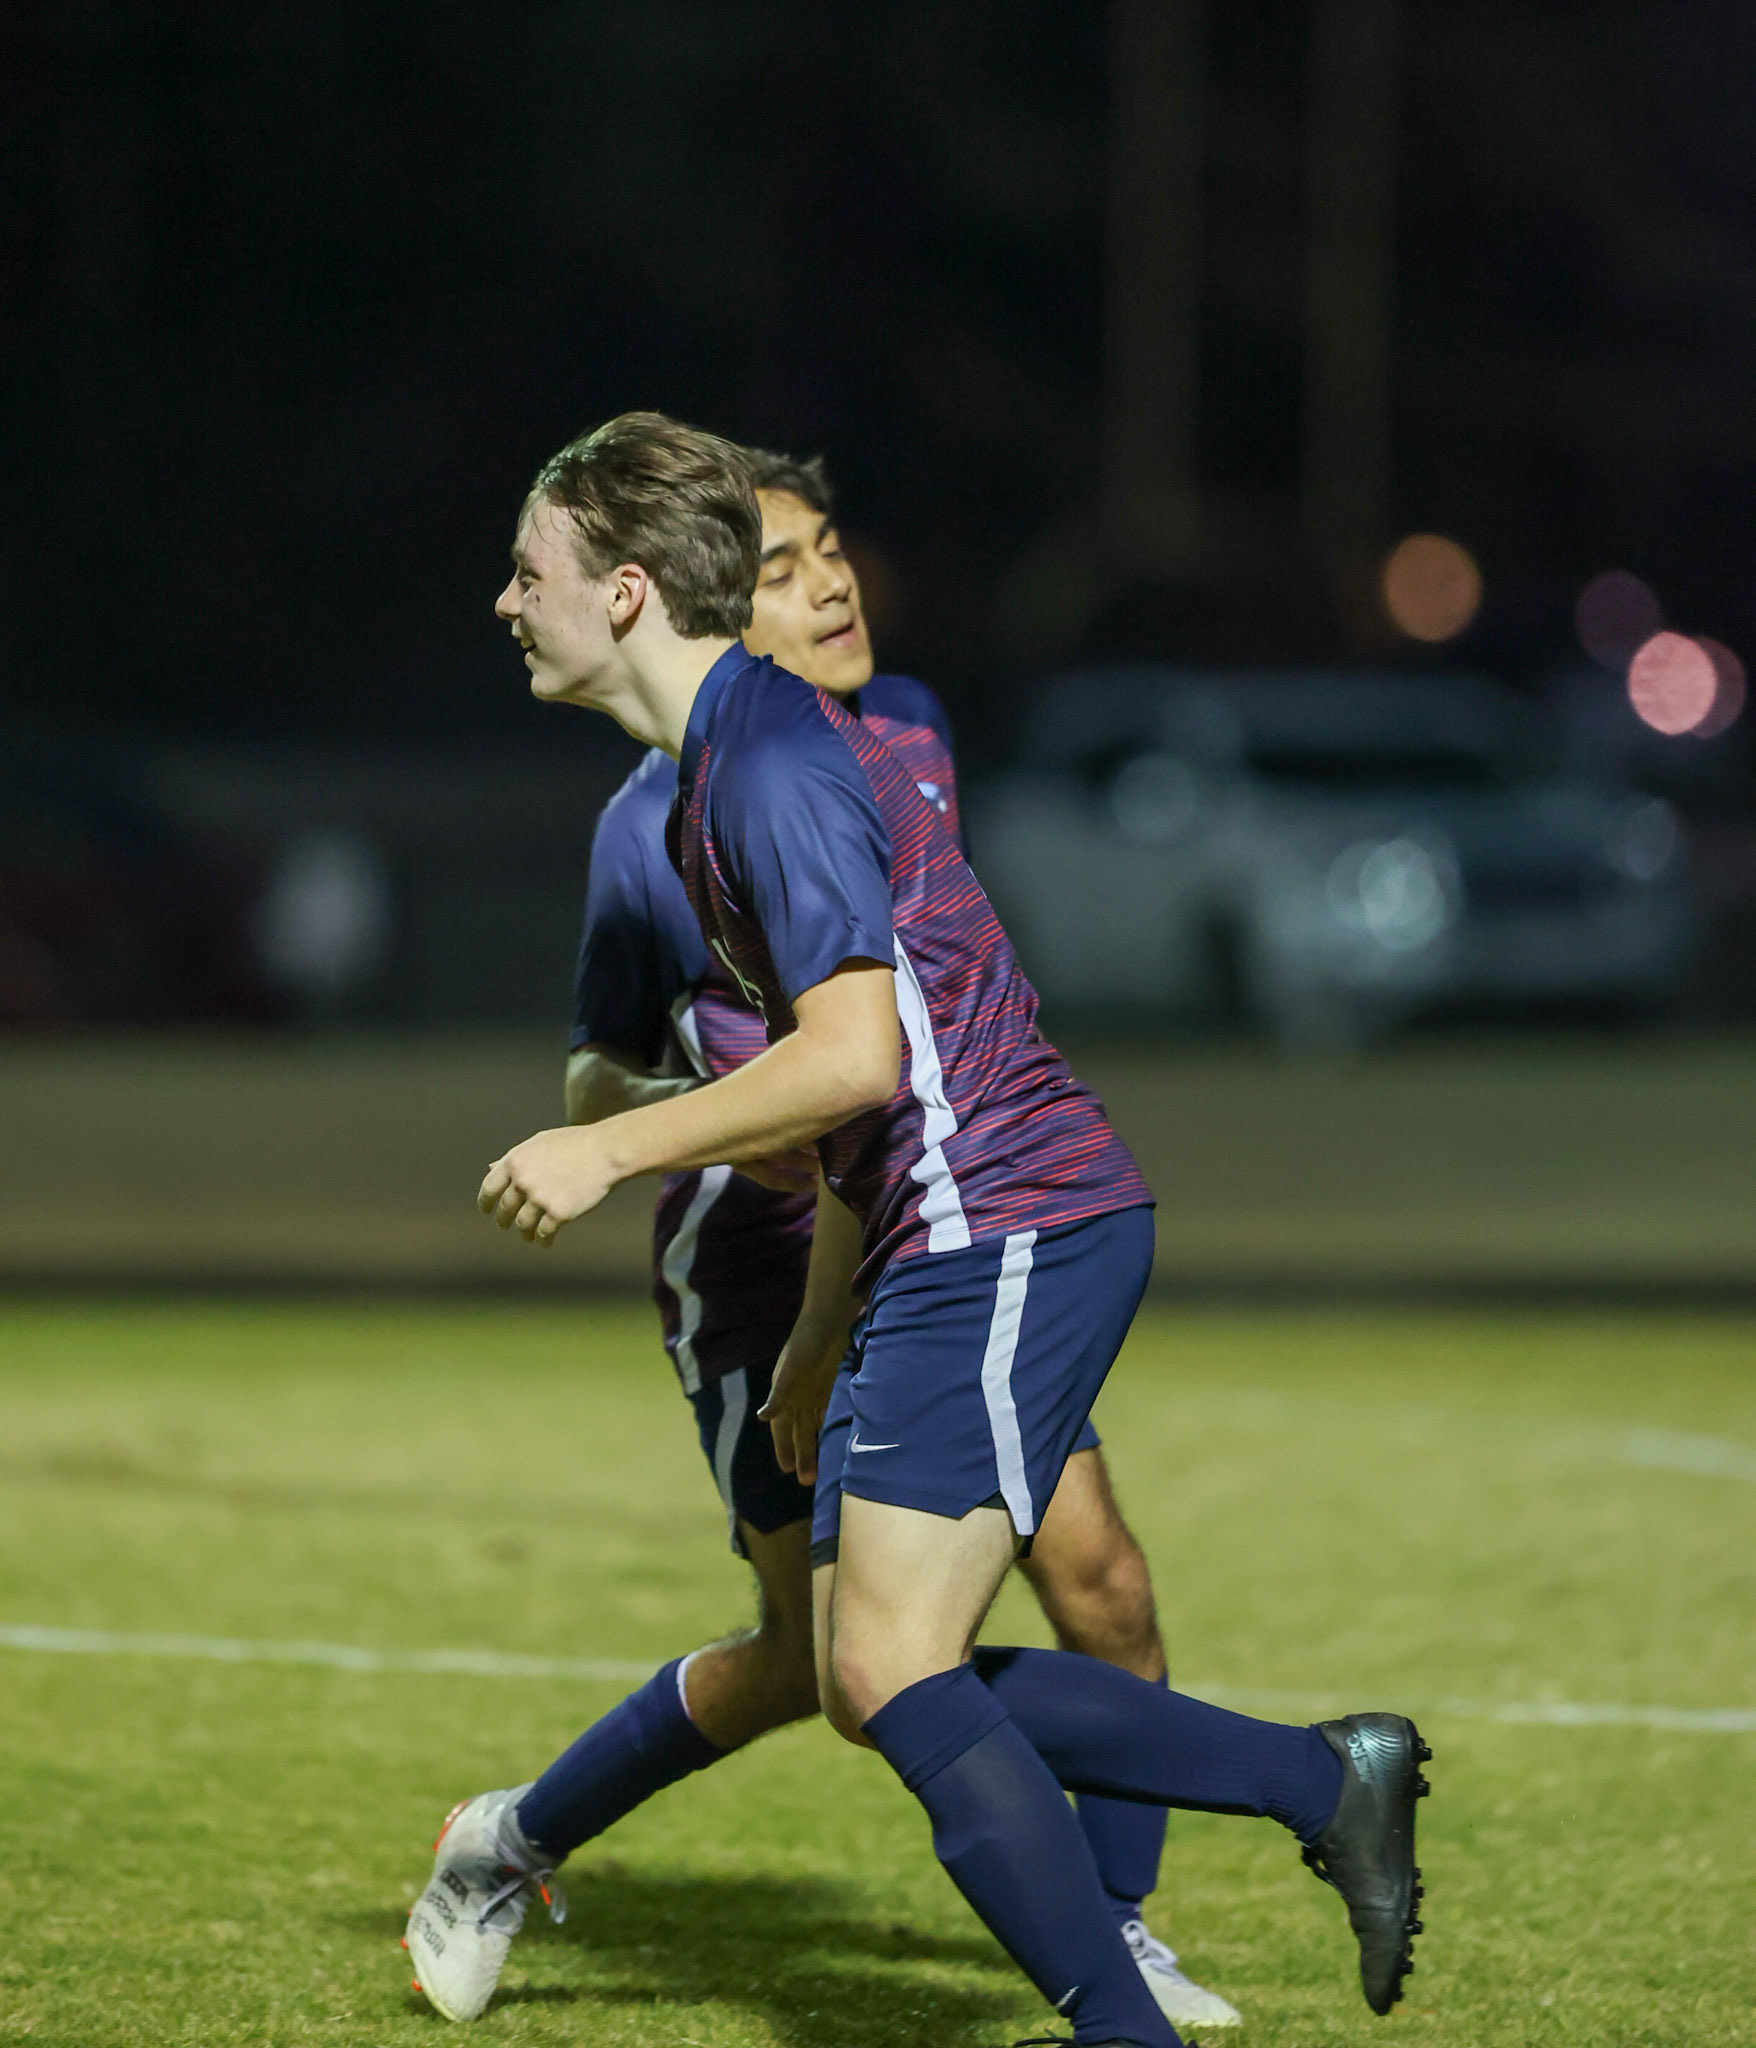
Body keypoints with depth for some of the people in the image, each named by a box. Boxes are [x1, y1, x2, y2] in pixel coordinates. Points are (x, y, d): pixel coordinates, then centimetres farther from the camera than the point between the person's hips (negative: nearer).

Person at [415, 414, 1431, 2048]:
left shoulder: (776, 763, -14)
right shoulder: (720, 763, 18)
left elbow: (854, 1056, -24)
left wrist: (610, 1150, -18)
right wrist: (819, 1335, 26)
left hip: (1009, 1234, -10)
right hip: (945, 1251, 10)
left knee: (894, 1674, -12)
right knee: (878, 1686, 8)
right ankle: (1326, 1786, 12)